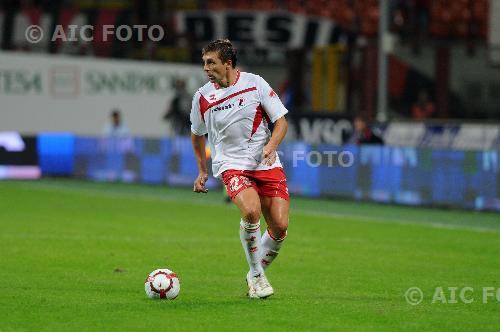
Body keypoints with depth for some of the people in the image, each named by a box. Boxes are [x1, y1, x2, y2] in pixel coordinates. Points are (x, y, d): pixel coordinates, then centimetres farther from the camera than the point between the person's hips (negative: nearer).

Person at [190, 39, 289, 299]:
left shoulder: (255, 84, -3)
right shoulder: (202, 97, 1)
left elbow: (281, 121, 2)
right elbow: (197, 134, 19)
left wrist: (271, 146, -16)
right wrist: (202, 172, 20)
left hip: (266, 164, 1)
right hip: (231, 165, -1)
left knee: (279, 226, -9)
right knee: (251, 211, -29)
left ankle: (258, 271, 20)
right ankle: (255, 276, -9)